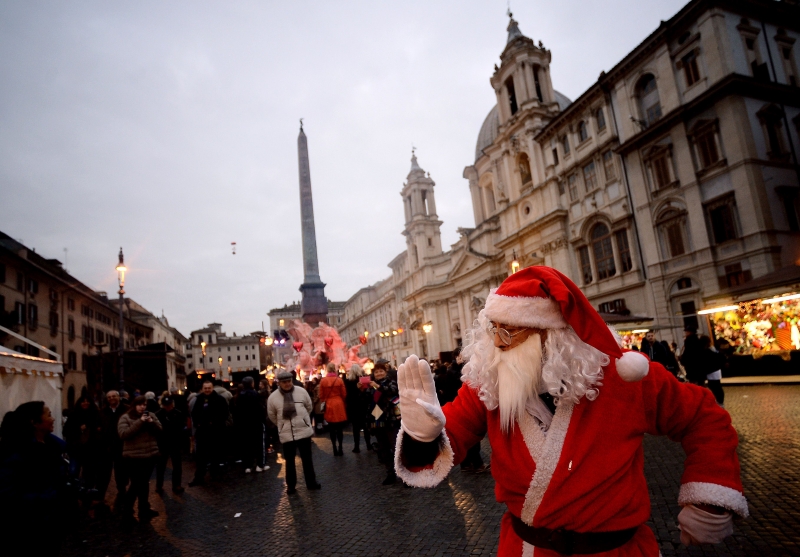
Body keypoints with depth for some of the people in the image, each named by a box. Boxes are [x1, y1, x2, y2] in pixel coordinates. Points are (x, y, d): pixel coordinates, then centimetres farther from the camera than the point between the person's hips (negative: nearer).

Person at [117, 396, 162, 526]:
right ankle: (127, 513, 14)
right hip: (133, 457, -4)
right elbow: (123, 434, -19)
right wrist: (140, 422, -24)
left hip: (150, 455, 4)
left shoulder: (151, 415, 6)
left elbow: (159, 430, 2)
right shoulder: (125, 418, -6)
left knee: (144, 483, 15)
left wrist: (152, 422, -16)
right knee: (136, 485, -2)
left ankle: (144, 510, 27)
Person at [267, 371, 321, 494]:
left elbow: (309, 407, 8)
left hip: (304, 430, 1)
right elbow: (272, 416, 6)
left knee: (307, 458, 13)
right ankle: (291, 485, 27)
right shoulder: (273, 397, -10)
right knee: (289, 460, 12)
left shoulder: (301, 391, -8)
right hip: (286, 434, -1)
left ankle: (311, 482, 27)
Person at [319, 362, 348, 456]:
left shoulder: (323, 381, -5)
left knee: (332, 429, 9)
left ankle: (335, 449, 12)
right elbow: (344, 394, 0)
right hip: (339, 405, -1)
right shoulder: (339, 380, -6)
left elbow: (321, 395, 0)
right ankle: (340, 449, 8)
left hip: (329, 406, 1)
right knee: (340, 428, 7)